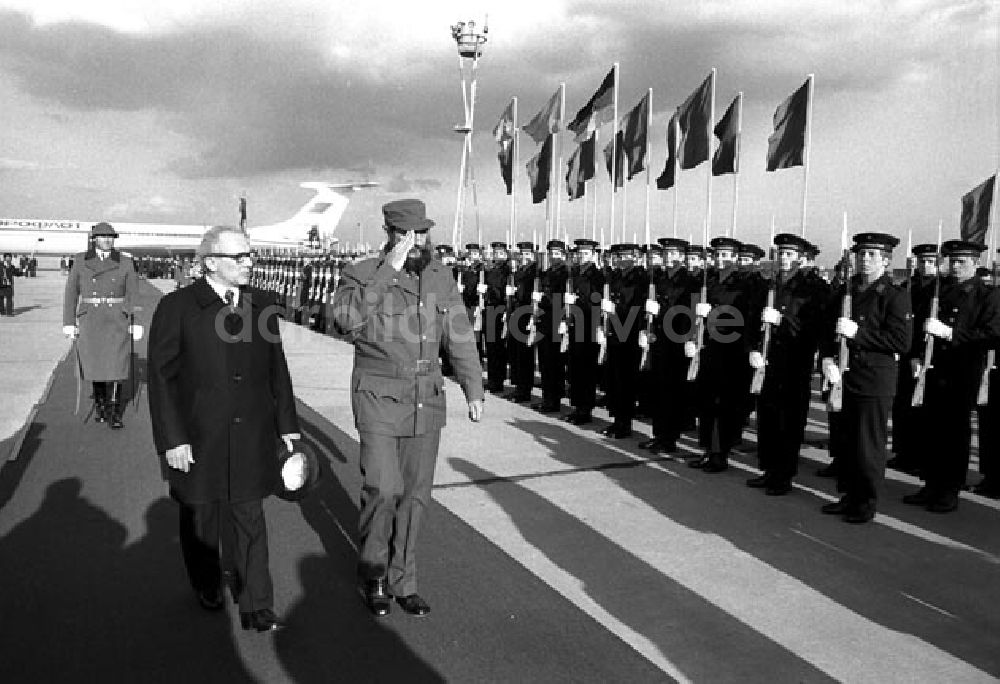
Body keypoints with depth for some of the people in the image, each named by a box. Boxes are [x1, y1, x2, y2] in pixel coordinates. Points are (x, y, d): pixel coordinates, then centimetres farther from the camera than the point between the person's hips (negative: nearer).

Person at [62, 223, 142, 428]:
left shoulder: (125, 262, 3)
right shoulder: (80, 261, 5)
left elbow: (134, 294, 3)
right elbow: (71, 292, 5)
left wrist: (136, 323, -2)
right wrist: (69, 323, 0)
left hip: (117, 321, -1)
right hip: (90, 321, 1)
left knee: (115, 365, -8)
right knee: (95, 365, 8)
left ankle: (113, 413, -1)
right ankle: (99, 404, 29)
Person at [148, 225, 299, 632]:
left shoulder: (261, 307, 5)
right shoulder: (176, 308, -7)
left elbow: (277, 370, 10)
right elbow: (161, 378, -8)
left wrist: (287, 424, 9)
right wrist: (172, 439, -12)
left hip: (251, 439, 2)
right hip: (198, 439, -2)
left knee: (249, 521, 4)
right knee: (201, 519, 16)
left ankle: (256, 609, 13)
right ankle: (207, 587, 41)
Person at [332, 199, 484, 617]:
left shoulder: (441, 276, 5)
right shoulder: (363, 274, -7)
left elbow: (458, 335, 11)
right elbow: (346, 321, -27)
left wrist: (473, 389, 12)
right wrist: (389, 270, -28)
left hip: (426, 402, 4)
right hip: (380, 400, -4)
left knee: (416, 495, 9)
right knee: (383, 491, -5)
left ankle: (401, 582, 26)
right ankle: (372, 576, 21)